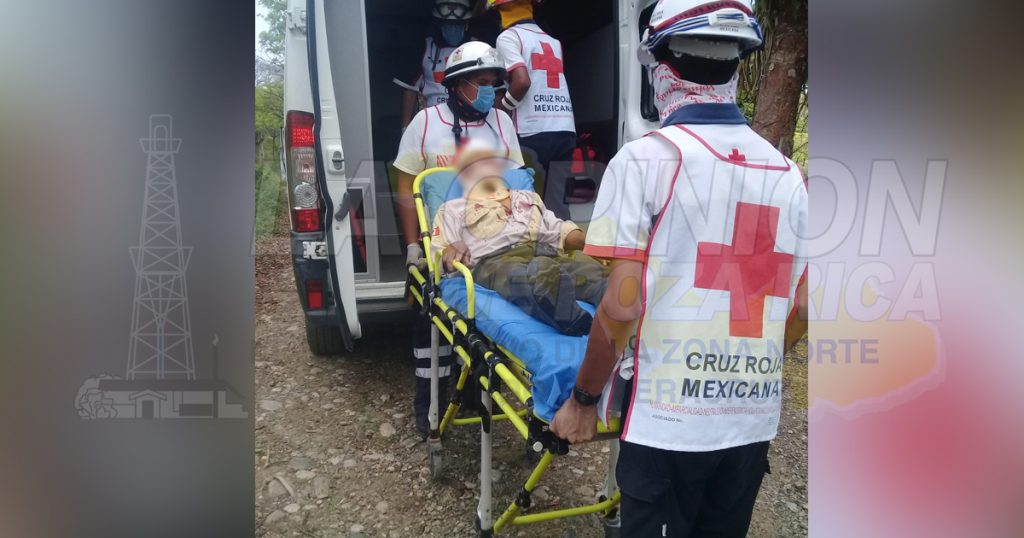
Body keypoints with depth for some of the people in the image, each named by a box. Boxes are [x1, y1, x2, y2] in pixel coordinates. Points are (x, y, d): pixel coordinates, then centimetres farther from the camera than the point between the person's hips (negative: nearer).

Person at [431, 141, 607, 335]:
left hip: (550, 254, 4)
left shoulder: (528, 197, 40)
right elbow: (438, 254, 17)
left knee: (594, 269, -32)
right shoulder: (453, 208, 30)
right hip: (497, 260, -4)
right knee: (538, 274, -42)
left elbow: (559, 229, 30)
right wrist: (450, 251, -9)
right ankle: (570, 319, -71)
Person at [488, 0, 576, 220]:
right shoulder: (553, 42, 23)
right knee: (557, 205, 7)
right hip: (565, 130, 6)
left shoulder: (508, 37, 2)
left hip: (532, 132, -6)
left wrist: (499, 108, 2)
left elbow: (522, 81, -12)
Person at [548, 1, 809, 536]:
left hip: (668, 419, -5)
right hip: (754, 418, 6)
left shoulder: (645, 159, -12)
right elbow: (802, 308, 7)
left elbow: (621, 307, -16)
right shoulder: (786, 173, 5)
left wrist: (583, 399, -2)